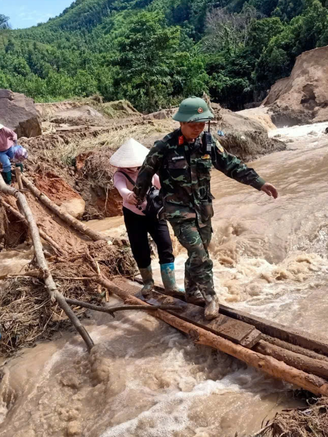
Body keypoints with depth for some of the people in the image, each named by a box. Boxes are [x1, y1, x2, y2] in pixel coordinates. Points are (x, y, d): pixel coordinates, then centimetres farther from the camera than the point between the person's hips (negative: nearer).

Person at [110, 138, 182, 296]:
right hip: (134, 216, -2)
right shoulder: (120, 174, -13)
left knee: (165, 247, -6)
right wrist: (128, 195, -59)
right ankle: (148, 282, 29)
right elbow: (121, 188, -36)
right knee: (140, 251, 4)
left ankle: (171, 285, 1)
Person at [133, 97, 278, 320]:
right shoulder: (165, 146, -17)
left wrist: (259, 183, -9)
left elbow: (231, 164, -2)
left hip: (203, 208, 5)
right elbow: (146, 171, -3)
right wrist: (139, 197, 10)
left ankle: (192, 292, 35)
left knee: (199, 253, 15)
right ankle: (210, 297, 10)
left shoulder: (208, 141, -5)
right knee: (199, 254, -8)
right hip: (179, 209, -5)